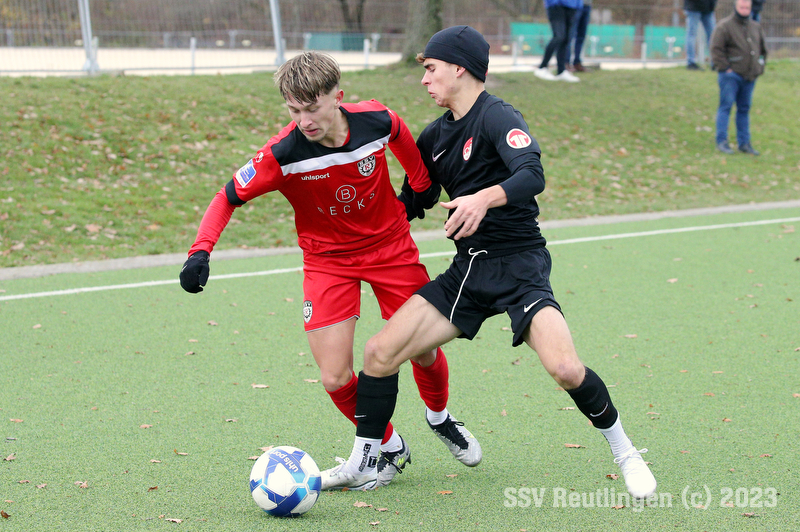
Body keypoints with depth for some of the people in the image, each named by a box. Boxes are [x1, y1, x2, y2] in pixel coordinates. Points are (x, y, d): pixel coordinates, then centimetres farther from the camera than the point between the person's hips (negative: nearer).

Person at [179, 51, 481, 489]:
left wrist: (419, 185, 17)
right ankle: (390, 449, 18)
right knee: (335, 379, -10)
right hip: (327, 260, -1)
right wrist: (201, 251, -31)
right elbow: (229, 196, -18)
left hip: (390, 244, 1)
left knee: (425, 351, 6)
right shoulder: (283, 154, -26)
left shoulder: (376, 120, -20)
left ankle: (439, 417, 42)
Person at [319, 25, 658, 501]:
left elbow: (533, 176, -29)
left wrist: (483, 199, -45)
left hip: (519, 265, -7)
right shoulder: (435, 135, 14)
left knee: (565, 368, -26)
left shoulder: (498, 118, -11)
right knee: (379, 352, -4)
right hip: (468, 270, 7)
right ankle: (363, 465, 12)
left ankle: (625, 452, 1)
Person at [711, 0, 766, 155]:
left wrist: (760, 67, 14)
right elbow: (716, 49, -11)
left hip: (749, 76, 6)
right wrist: (725, 68, -14)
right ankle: (721, 141, -4)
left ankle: (744, 143, 12)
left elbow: (763, 49, 25)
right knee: (726, 106, -8)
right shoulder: (725, 26, -6)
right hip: (731, 75, -6)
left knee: (744, 109, 8)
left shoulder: (755, 27, 14)